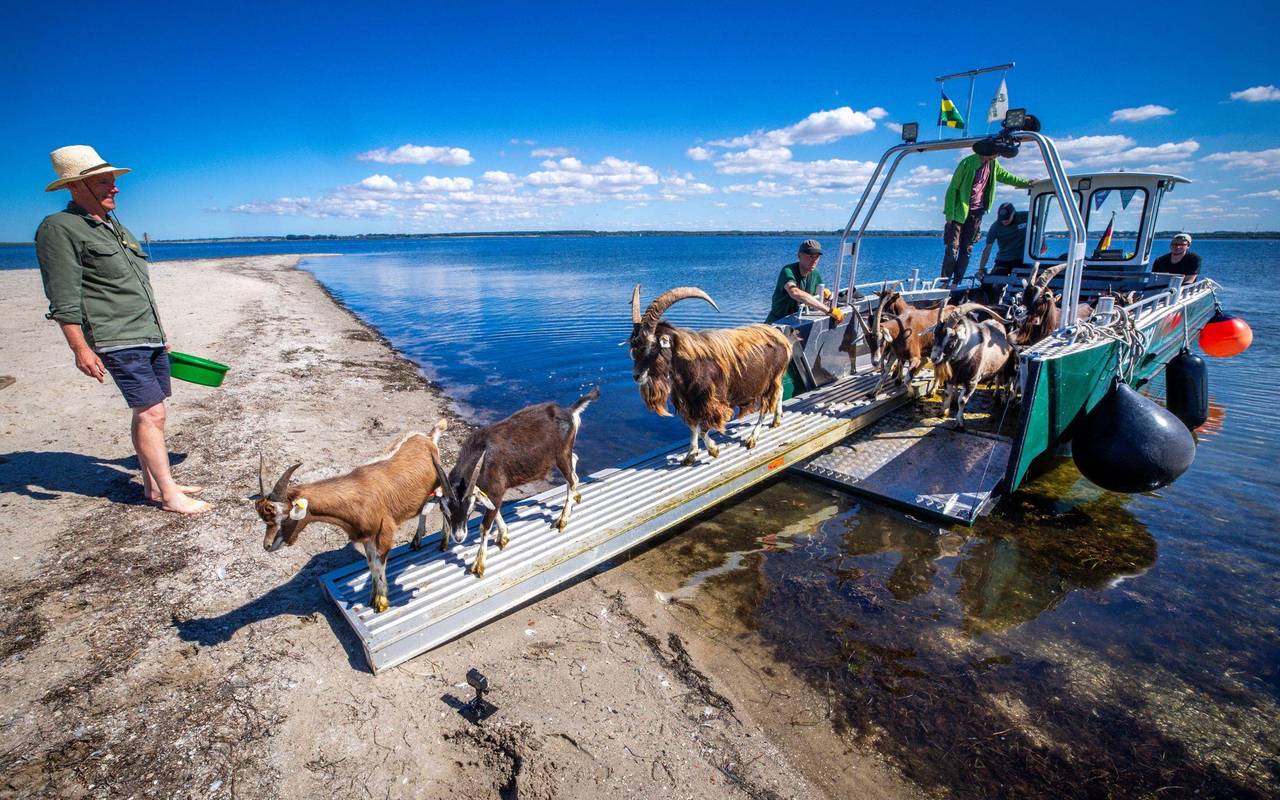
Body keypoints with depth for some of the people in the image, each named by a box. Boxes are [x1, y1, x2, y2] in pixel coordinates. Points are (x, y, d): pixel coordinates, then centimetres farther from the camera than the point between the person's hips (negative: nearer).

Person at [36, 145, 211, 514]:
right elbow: (63, 299, -13)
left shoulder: (115, 228, 19)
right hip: (117, 342, -8)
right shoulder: (59, 228, -7)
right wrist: (80, 348, -18)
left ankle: (152, 485, 19)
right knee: (151, 413, -11)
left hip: (150, 337, 8)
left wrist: (159, 336, 23)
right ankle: (170, 494, -6)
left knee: (147, 413, 11)